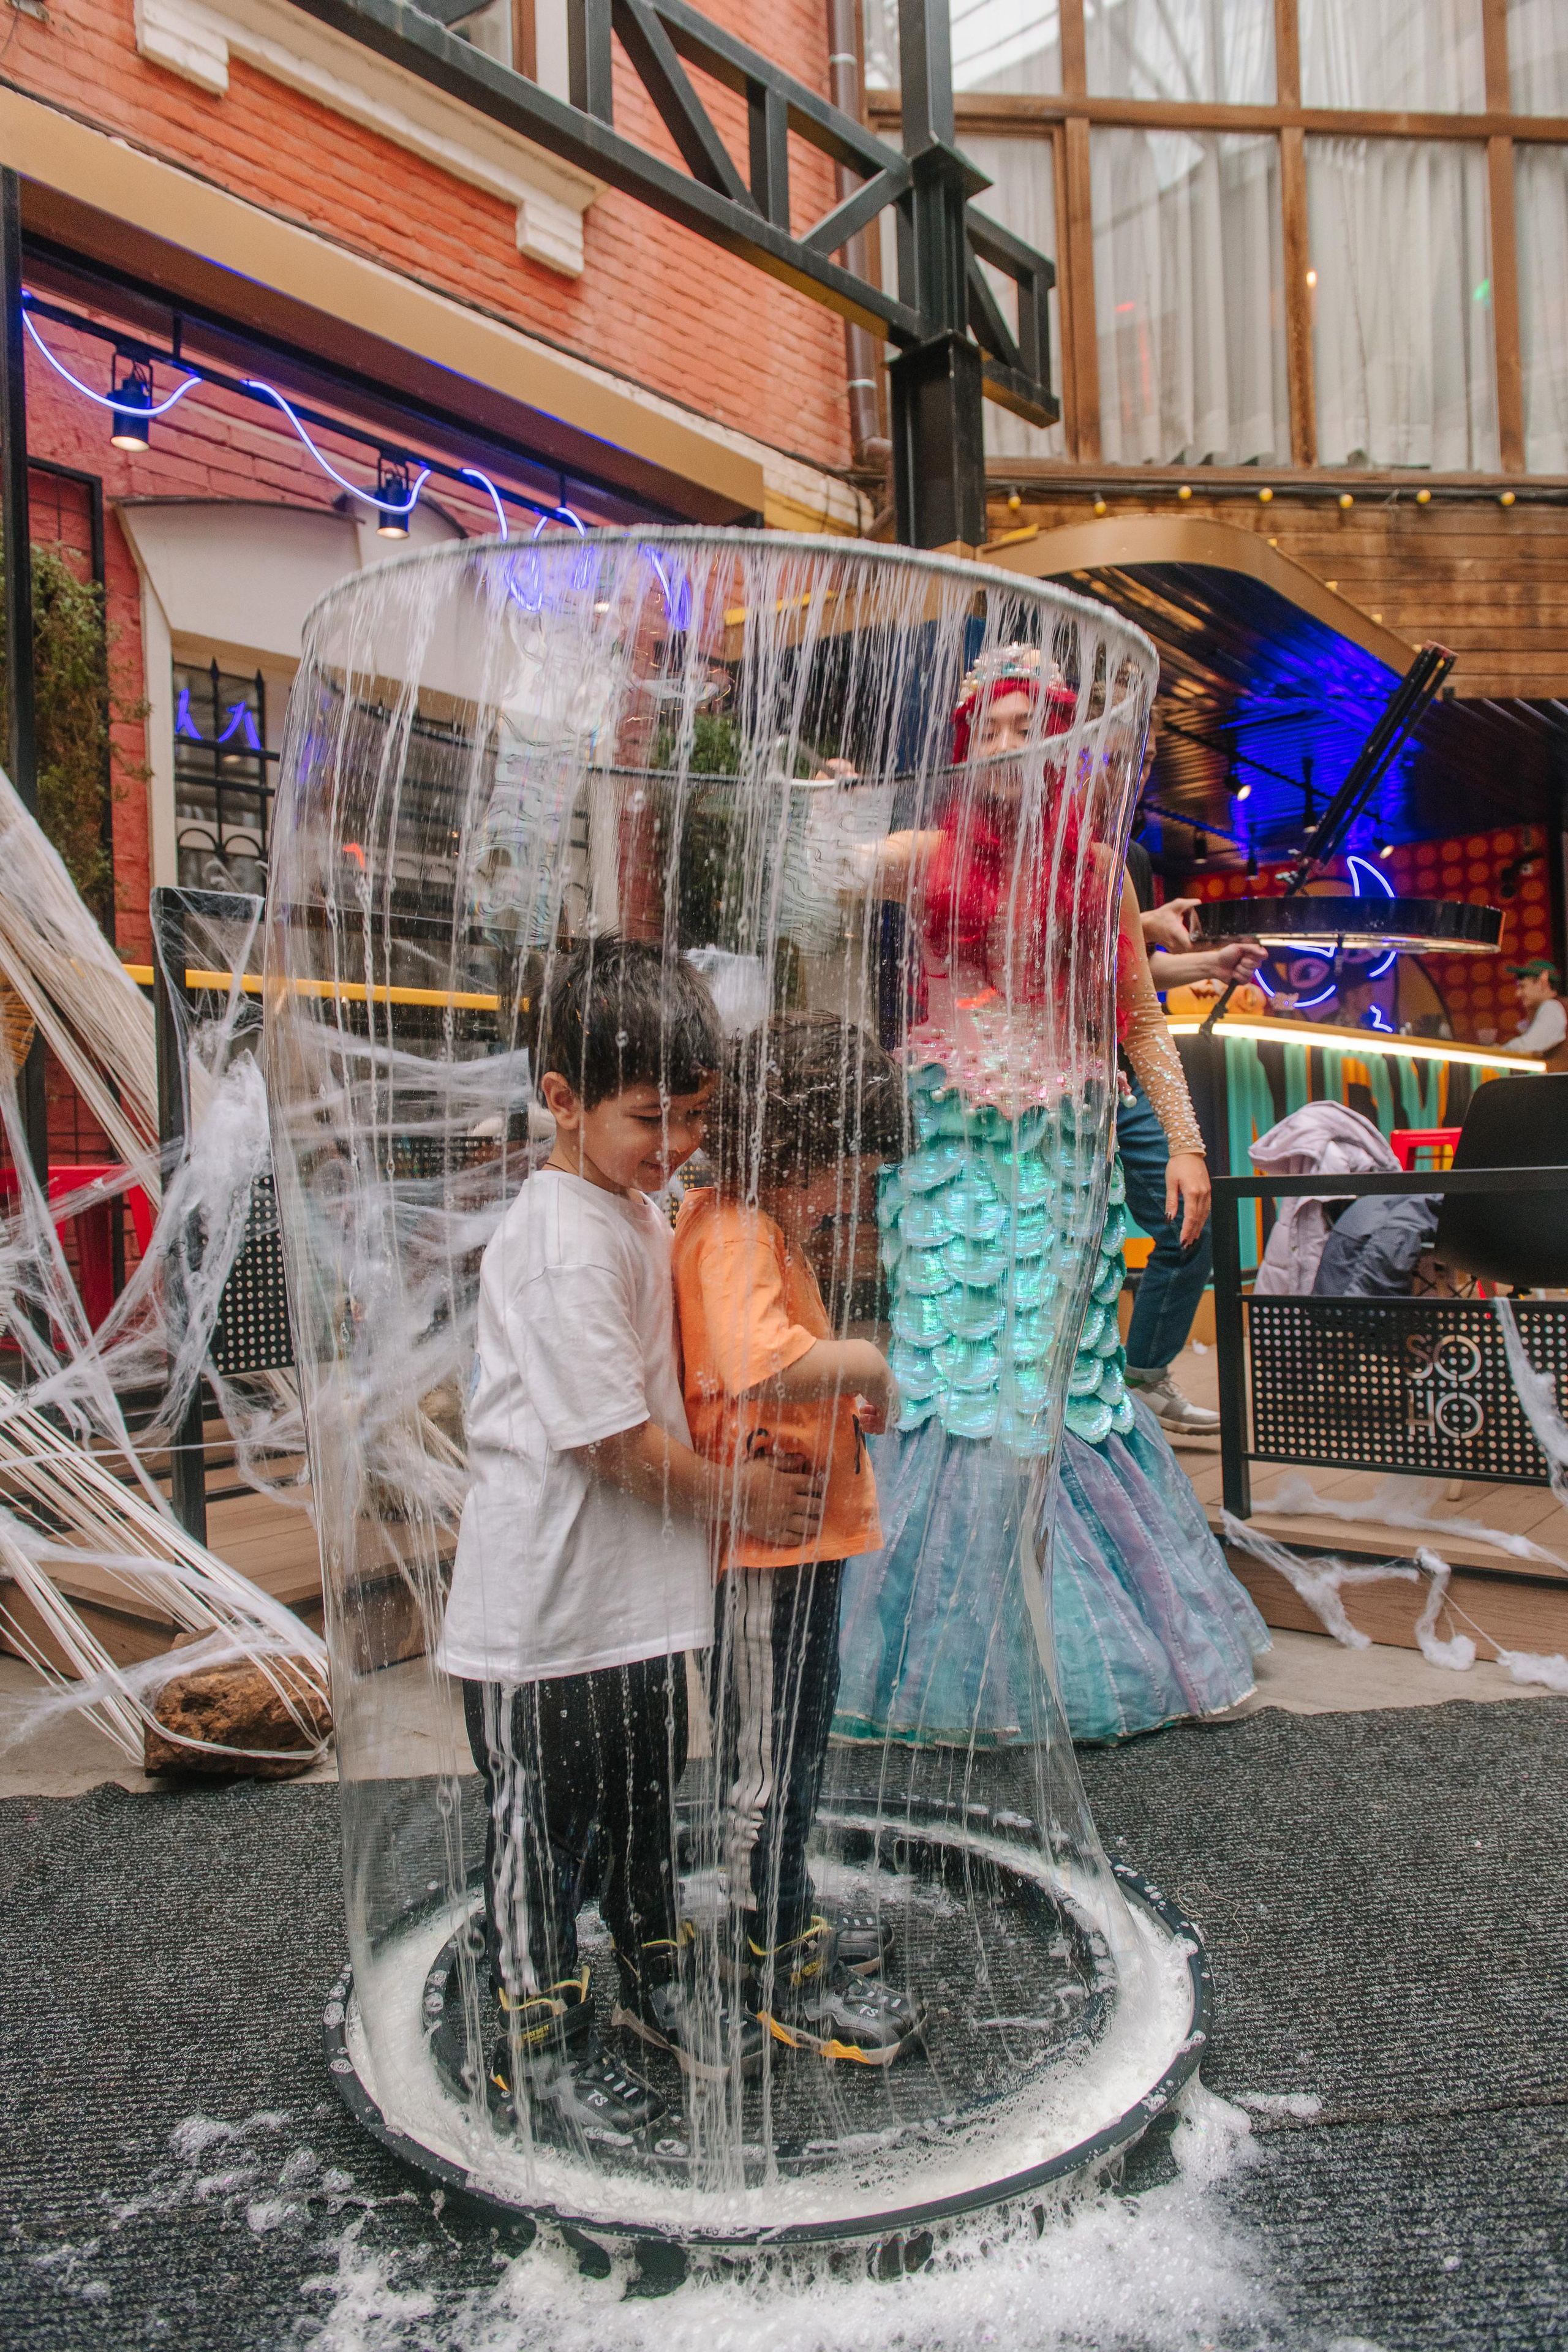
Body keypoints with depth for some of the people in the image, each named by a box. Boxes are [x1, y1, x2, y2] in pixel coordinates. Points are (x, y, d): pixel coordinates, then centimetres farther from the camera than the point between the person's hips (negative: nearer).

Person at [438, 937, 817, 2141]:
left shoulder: (645, 1208, 6)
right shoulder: (558, 1242, -24)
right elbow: (612, 1435, -24)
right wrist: (736, 1493, -12)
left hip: (643, 1585, 9)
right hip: (546, 1601, -9)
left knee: (647, 1792, 23)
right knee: (545, 1816, 10)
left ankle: (656, 1975, 44)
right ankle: (541, 2035, 29)